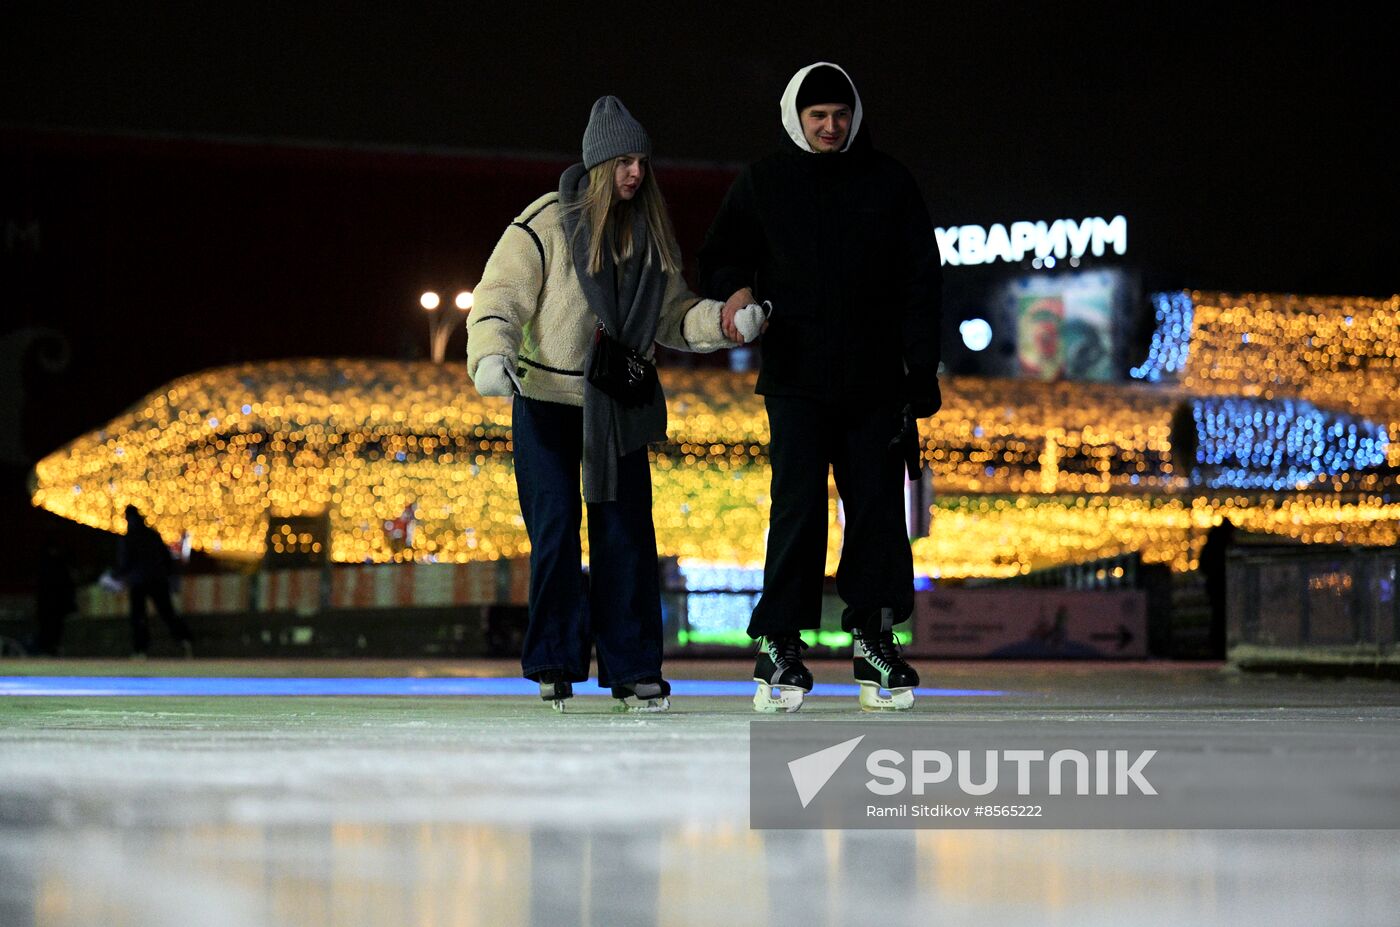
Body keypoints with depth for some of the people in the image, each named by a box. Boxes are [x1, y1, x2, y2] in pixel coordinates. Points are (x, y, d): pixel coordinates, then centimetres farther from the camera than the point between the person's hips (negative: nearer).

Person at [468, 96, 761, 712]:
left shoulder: (650, 234, 8)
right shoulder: (547, 224, -8)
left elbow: (674, 316, 12)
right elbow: (498, 297, -11)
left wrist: (726, 320, -6)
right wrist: (491, 356, -28)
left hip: (619, 407, 4)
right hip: (546, 400, -4)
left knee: (626, 534, 0)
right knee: (555, 533, -5)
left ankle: (632, 670, 5)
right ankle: (556, 664, 9)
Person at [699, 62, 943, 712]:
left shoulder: (888, 182, 8)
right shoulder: (763, 184, 9)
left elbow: (921, 280, 9)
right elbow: (720, 257, 18)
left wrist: (921, 368, 1)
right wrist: (735, 291, -6)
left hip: (875, 381, 1)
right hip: (797, 378, -1)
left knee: (878, 507, 1)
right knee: (798, 506, -8)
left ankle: (874, 639, 10)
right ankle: (779, 646, -4)